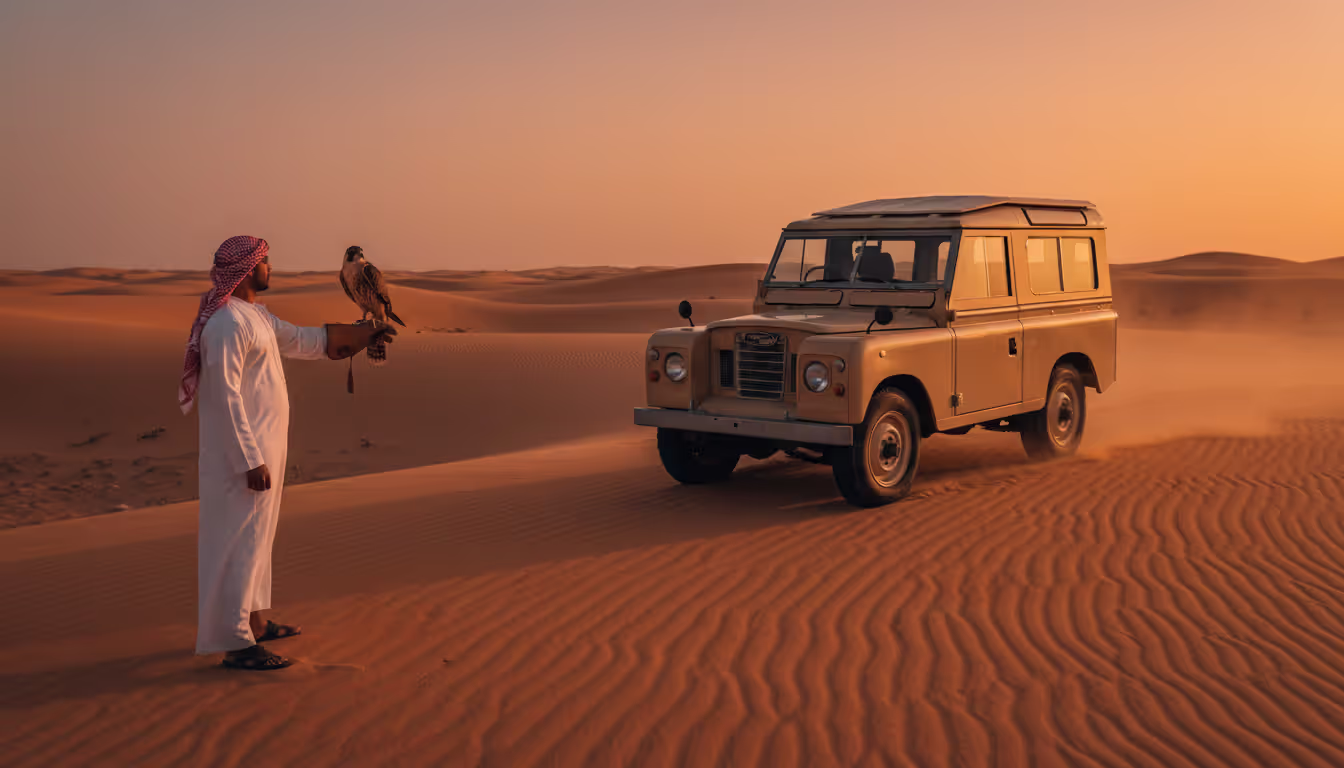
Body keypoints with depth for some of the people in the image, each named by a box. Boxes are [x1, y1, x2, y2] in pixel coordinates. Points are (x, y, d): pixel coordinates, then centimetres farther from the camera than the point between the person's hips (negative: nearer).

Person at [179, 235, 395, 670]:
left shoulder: (254, 315, 12)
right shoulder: (227, 324, -20)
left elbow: (300, 341, 26)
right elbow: (225, 396, -23)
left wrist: (361, 335, 27)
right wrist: (251, 461, -24)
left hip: (262, 445, 10)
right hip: (241, 452, -10)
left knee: (256, 536, 18)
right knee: (240, 541, -6)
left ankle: (253, 620, 30)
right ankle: (236, 643, 0)